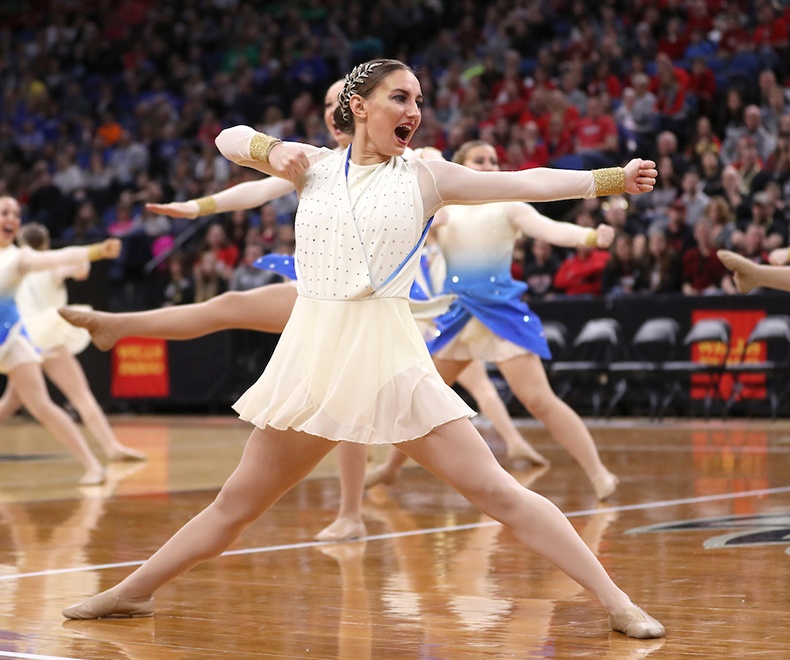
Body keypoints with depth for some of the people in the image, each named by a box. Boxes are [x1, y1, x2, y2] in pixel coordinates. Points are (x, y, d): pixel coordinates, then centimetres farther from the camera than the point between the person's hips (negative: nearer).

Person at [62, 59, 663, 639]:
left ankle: (616, 603, -5)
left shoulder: (426, 177, 4)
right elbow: (230, 140, 18)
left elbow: (525, 183, -4)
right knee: (238, 503, 12)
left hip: (388, 354, -2)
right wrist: (270, 148, -3)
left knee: (494, 490, -8)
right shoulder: (317, 166, 11)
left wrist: (613, 179, -14)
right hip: (313, 353, 2)